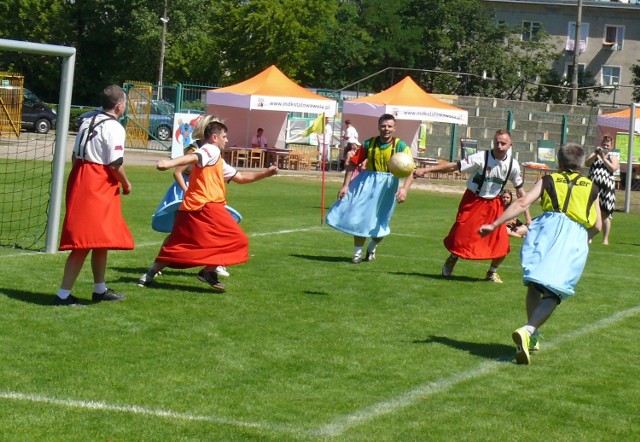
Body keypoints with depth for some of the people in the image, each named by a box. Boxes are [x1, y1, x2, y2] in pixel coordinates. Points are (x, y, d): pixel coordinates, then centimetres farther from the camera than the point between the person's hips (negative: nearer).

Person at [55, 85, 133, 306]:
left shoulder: (87, 122, 13)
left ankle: (100, 289, 33)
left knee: (101, 240, 21)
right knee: (85, 242, -8)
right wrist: (126, 184, -1)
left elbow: (75, 155, 14)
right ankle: (63, 295, -10)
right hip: (100, 187, -9)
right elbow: (115, 164, -17)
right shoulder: (114, 128, -13)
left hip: (80, 181, 9)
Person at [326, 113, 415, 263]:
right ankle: (357, 253, 17)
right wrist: (345, 185, -5)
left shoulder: (400, 146, -9)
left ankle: (372, 248, 37)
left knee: (379, 223, 8)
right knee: (359, 218, 2)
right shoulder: (369, 144, -4)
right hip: (367, 183, 1)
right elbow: (352, 163, 1)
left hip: (387, 186, -1)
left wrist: (405, 188, -31)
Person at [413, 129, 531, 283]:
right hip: (473, 202, -3)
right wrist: (425, 170, -27)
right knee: (461, 235, -3)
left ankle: (492, 272, 23)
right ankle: (451, 261, 31)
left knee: (502, 244, -6)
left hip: (494, 205, 3)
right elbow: (454, 166, -21)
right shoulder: (481, 158, -21)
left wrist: (528, 217, 2)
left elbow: (520, 190, 3)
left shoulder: (512, 165, -8)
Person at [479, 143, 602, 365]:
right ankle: (528, 330, -29)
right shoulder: (591, 187, 26)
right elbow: (597, 226, 21)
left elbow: (523, 203, 5)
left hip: (549, 227, 0)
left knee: (535, 284, 16)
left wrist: (494, 224, 2)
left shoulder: (548, 180, 21)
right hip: (576, 237, 0)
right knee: (554, 292, -7)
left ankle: (531, 335, 13)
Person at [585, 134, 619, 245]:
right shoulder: (593, 155, 16)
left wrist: (604, 158, -10)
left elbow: (613, 168, -5)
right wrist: (596, 155, -14)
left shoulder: (613, 158, 13)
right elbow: (587, 163, -2)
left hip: (606, 189, -1)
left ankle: (605, 239, 2)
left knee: (605, 214, -1)